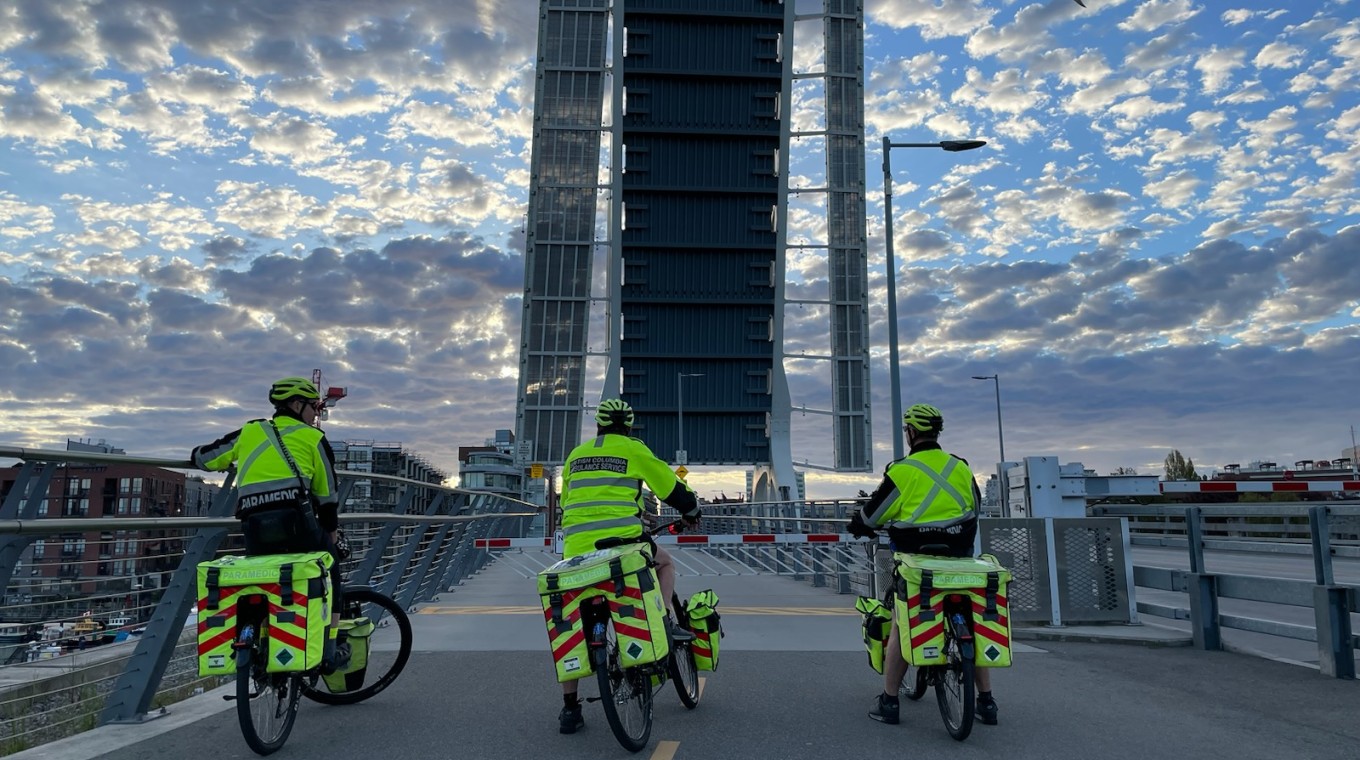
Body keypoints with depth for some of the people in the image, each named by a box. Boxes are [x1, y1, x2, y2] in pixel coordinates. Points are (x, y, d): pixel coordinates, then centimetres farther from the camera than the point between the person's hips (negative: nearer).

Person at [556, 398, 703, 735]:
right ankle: (665, 623, 10)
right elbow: (670, 486, 12)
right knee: (664, 562, 27)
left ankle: (569, 708, 12)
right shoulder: (633, 450, 6)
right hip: (622, 540, -3)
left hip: (577, 547, 4)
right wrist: (692, 510, 31)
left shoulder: (576, 454, 20)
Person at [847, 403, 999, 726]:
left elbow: (874, 512, -5)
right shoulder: (961, 468, 5)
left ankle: (888, 702, 10)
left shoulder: (903, 470, -10)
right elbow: (974, 508, 20)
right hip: (960, 561, 4)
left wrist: (858, 524, 16)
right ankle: (986, 702, 20)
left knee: (901, 627, 7)